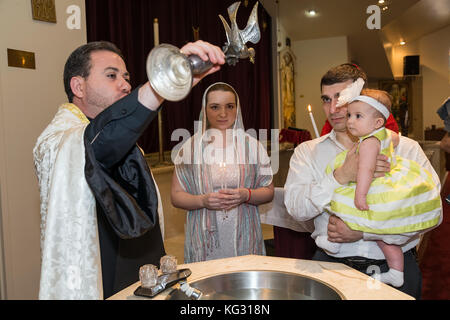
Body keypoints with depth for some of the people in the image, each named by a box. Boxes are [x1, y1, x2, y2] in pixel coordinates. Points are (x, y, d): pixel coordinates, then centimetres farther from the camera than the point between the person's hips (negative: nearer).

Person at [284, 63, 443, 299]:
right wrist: (342, 176, -18)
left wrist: (363, 231, -13)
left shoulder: (405, 148, 5)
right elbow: (296, 208, -6)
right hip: (331, 261, -1)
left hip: (395, 264, 1)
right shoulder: (307, 152, 8)